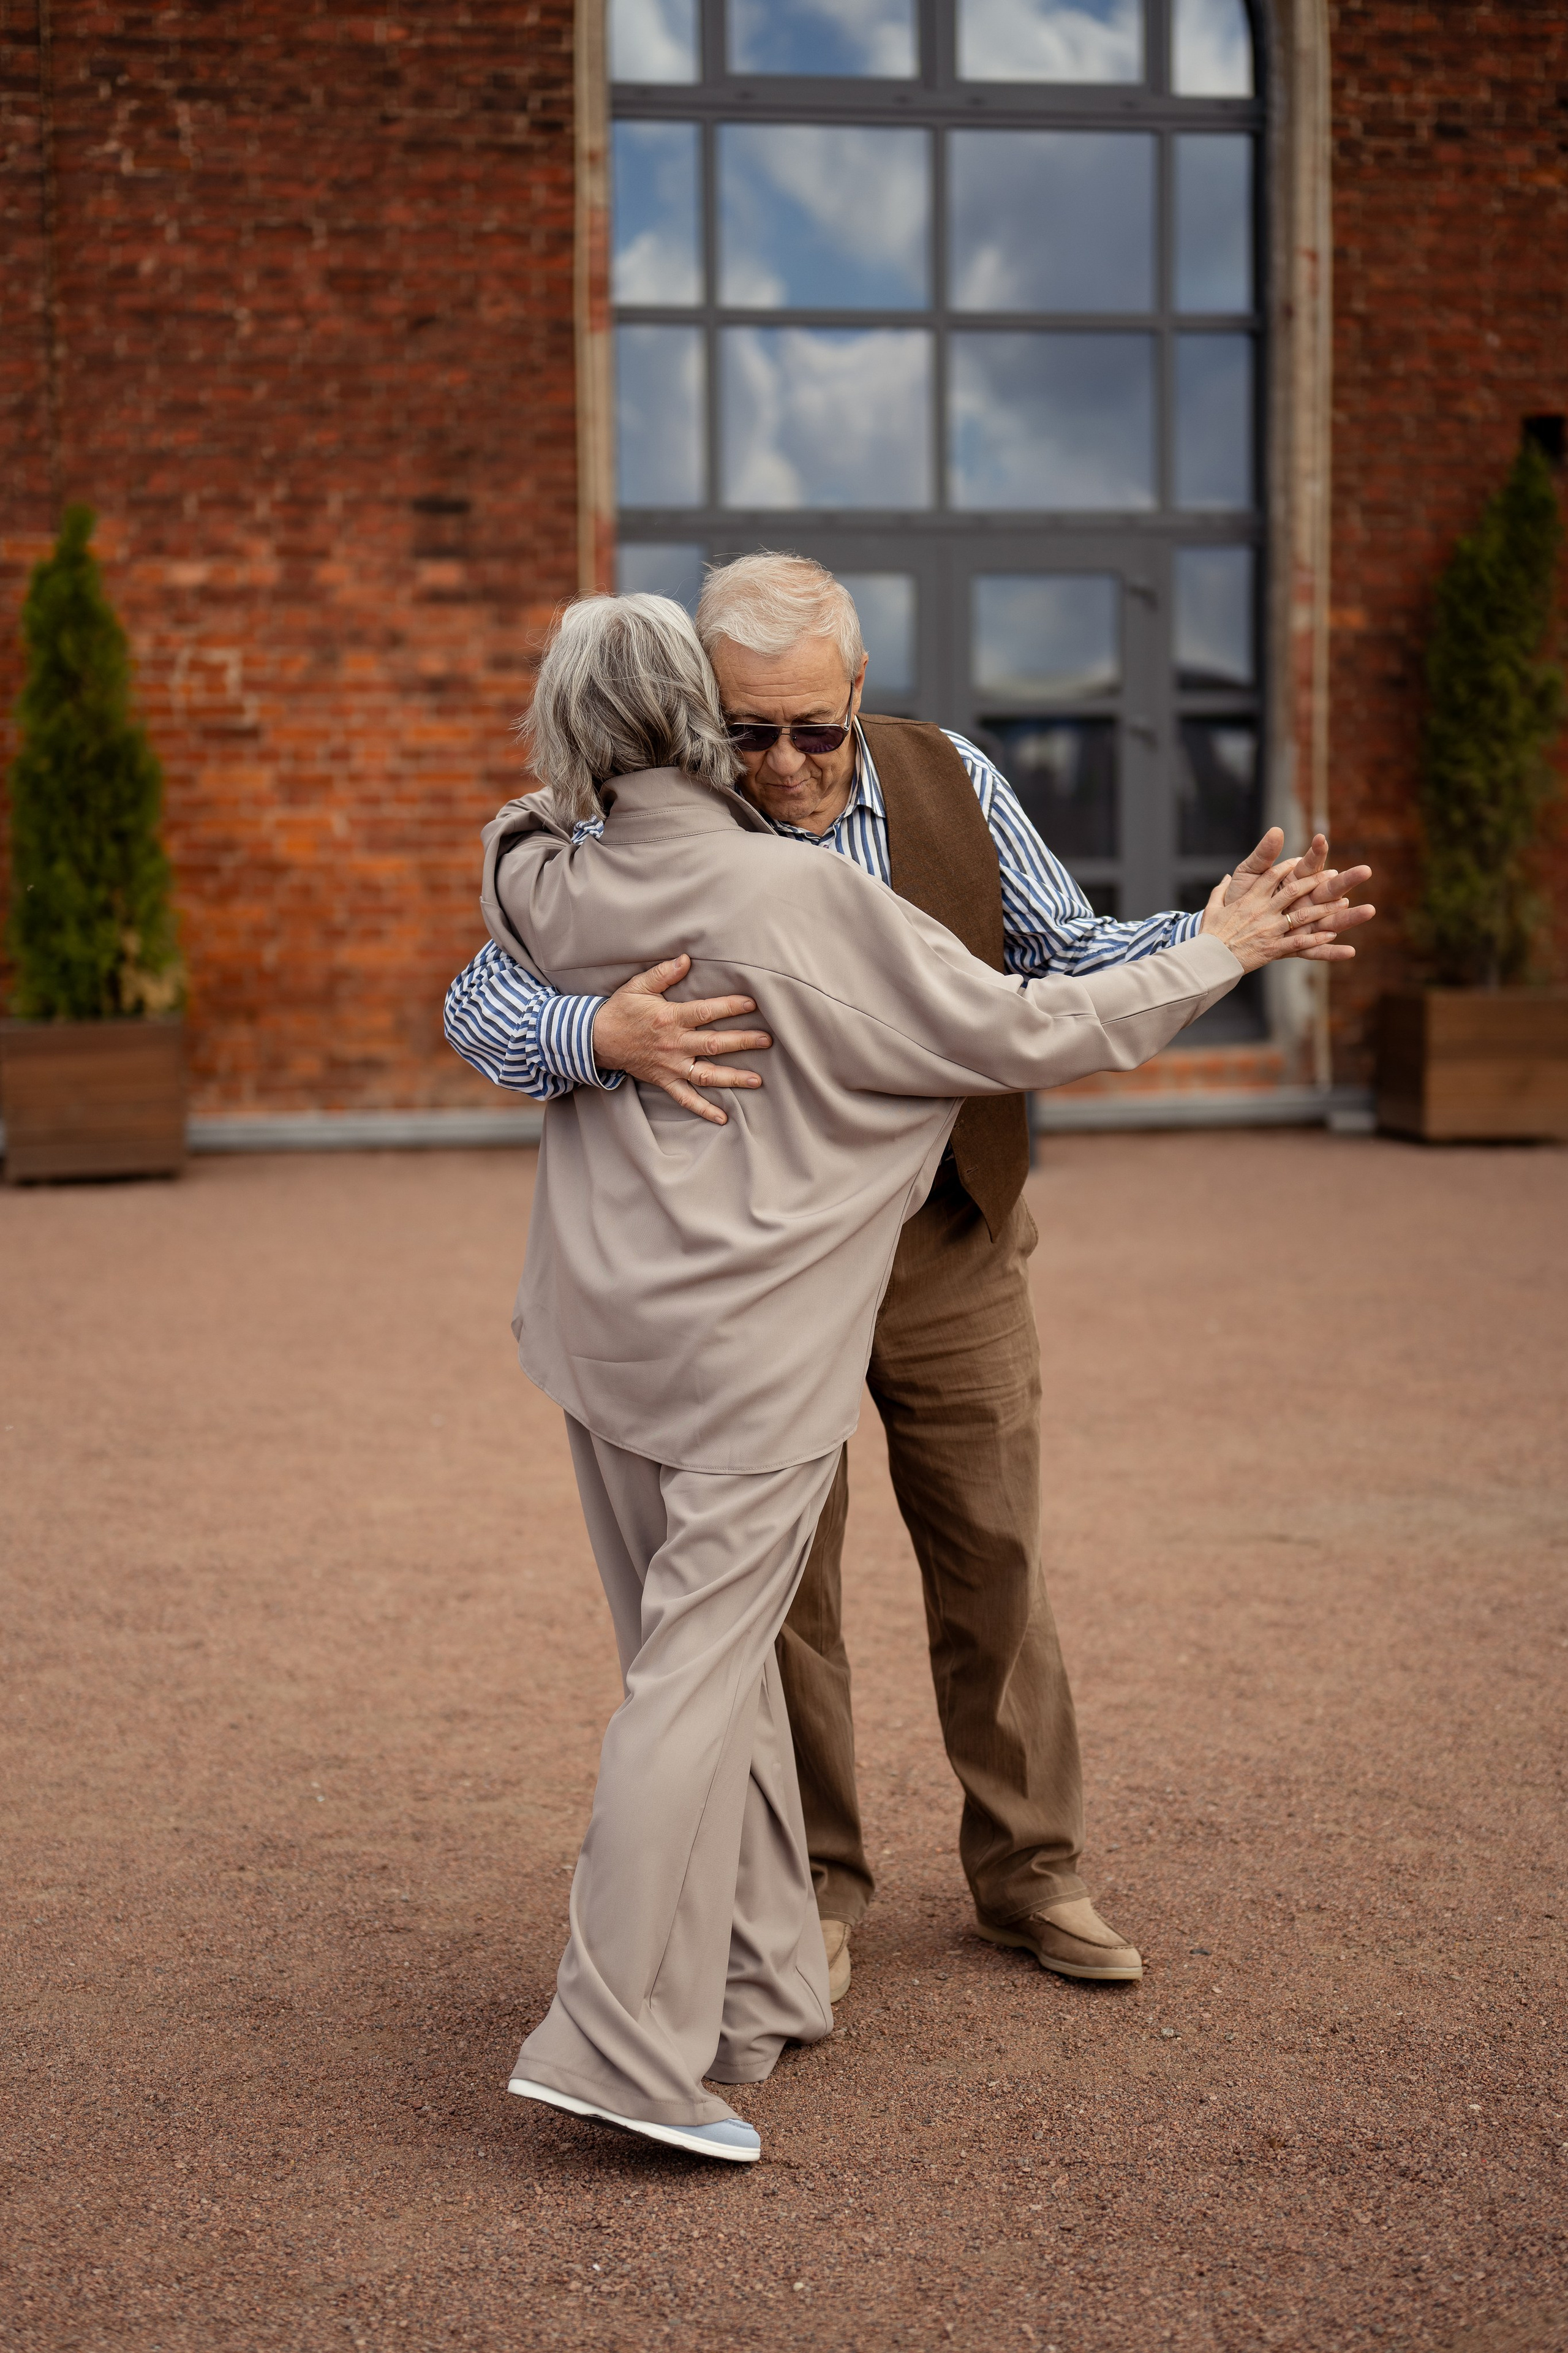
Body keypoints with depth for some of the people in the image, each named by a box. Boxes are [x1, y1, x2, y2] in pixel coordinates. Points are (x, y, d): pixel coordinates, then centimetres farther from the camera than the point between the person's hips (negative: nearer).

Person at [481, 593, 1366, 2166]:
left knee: (708, 1659, 15)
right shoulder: (804, 897, -15)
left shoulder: (544, 892, 1)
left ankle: (755, 1995, 23)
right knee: (698, 1670, -3)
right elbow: (1021, 1032, -9)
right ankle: (622, 2045, -2)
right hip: (748, 1344, -6)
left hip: (601, 1331, 6)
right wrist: (1216, 954, 1)